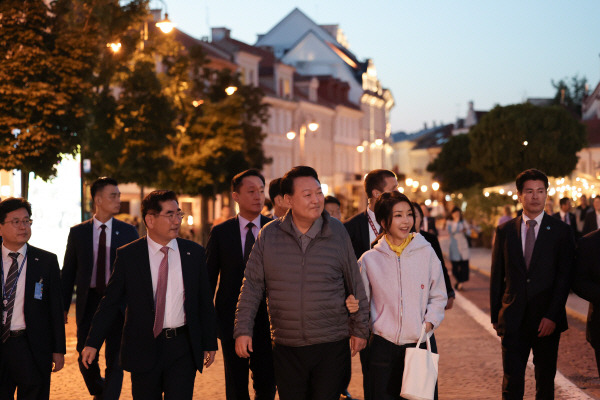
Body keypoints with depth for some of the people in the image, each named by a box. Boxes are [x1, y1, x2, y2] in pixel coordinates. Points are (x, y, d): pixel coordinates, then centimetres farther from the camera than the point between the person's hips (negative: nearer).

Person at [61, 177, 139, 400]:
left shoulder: (128, 232, 3)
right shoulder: (78, 233, 4)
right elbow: (68, 272, 6)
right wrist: (63, 307, 1)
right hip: (88, 300, 1)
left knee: (114, 360, -1)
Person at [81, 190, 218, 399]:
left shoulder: (194, 252, 5)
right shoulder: (127, 255, -1)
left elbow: (205, 303, 9)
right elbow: (110, 302, 2)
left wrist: (210, 343, 10)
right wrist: (93, 342, -3)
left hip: (182, 349, 1)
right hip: (143, 349, -1)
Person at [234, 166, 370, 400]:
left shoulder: (337, 232, 0)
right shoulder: (269, 235, 1)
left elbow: (355, 285, 6)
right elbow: (252, 286, 3)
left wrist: (360, 328, 8)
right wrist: (243, 330, -3)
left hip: (331, 345, -1)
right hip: (286, 347, 1)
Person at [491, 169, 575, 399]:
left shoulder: (561, 231, 1)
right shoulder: (505, 231, 7)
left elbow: (564, 277, -4)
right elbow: (497, 277, 10)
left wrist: (552, 316, -12)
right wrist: (495, 316, 6)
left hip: (547, 320, -1)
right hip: (513, 319, 1)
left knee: (545, 381, 7)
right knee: (512, 381, -3)